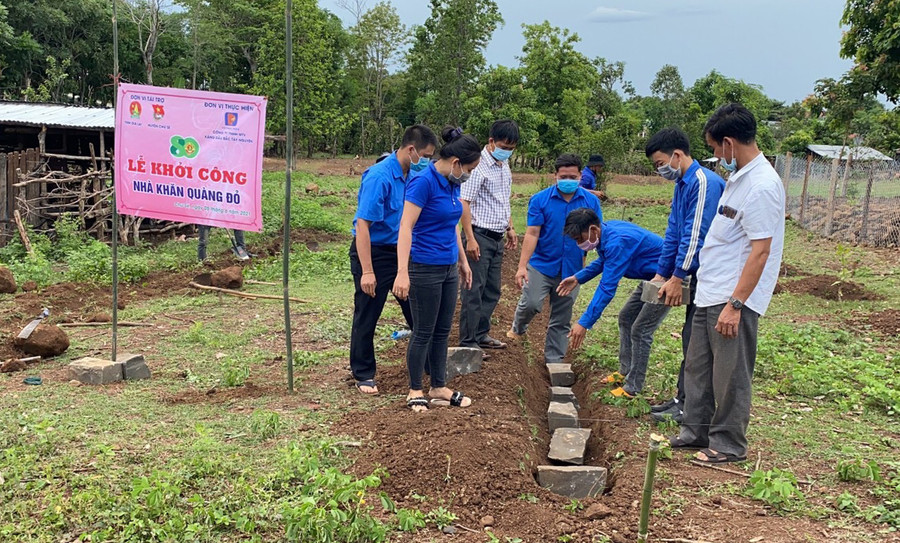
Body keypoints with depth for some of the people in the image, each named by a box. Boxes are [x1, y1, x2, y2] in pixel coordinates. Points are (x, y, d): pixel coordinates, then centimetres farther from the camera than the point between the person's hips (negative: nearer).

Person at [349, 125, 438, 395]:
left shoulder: (413, 175, 3)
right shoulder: (380, 177, -22)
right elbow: (362, 224, -24)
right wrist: (367, 271, -27)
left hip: (401, 251, 8)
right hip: (373, 253, -8)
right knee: (366, 317, 6)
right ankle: (363, 373, 21)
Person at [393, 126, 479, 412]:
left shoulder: (452, 183, 6)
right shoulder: (423, 182, -18)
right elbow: (405, 227, -22)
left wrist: (463, 261, 23)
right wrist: (402, 272, -28)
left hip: (448, 268, 8)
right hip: (424, 268, -8)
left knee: (443, 331, 14)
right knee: (424, 332, 4)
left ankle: (439, 389, 25)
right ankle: (415, 391, 19)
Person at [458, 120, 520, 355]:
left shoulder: (504, 166, 13)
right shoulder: (479, 166, -15)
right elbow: (464, 203, -18)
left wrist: (510, 228, 20)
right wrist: (470, 239, -22)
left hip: (497, 238, 9)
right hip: (480, 236, -9)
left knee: (492, 291, 14)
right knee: (474, 290, -4)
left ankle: (481, 334, 26)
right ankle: (468, 342, 4)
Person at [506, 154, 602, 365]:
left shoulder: (591, 201, 3)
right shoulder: (540, 199, -4)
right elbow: (532, 234, -7)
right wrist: (522, 266, -14)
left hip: (572, 269, 2)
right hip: (541, 264, -2)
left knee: (561, 320, 8)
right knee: (531, 303, -15)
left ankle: (554, 360, 22)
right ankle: (518, 328, 19)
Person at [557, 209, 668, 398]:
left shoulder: (617, 242, -32)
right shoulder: (606, 230, -2)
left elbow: (607, 288, -34)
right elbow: (605, 261, 20)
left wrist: (584, 323, -33)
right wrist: (578, 278, 10)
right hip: (651, 278, 10)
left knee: (640, 330, -8)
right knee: (626, 318, 16)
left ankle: (633, 387, 4)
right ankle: (625, 371, 28)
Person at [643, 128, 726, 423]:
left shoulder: (704, 182, -18)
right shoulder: (682, 185, 13)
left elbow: (695, 235, -20)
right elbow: (674, 232, 16)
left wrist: (677, 278, -16)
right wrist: (661, 274, 13)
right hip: (699, 275, 10)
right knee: (692, 338, 15)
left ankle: (688, 406, 7)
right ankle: (684, 399, 24)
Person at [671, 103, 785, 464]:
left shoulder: (762, 185, -19)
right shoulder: (739, 177, 11)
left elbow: (760, 251, -22)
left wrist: (735, 304, -23)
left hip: (734, 299, -10)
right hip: (710, 293, 10)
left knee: (730, 375, 3)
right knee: (697, 367, 17)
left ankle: (728, 445, 17)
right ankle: (695, 432, 30)